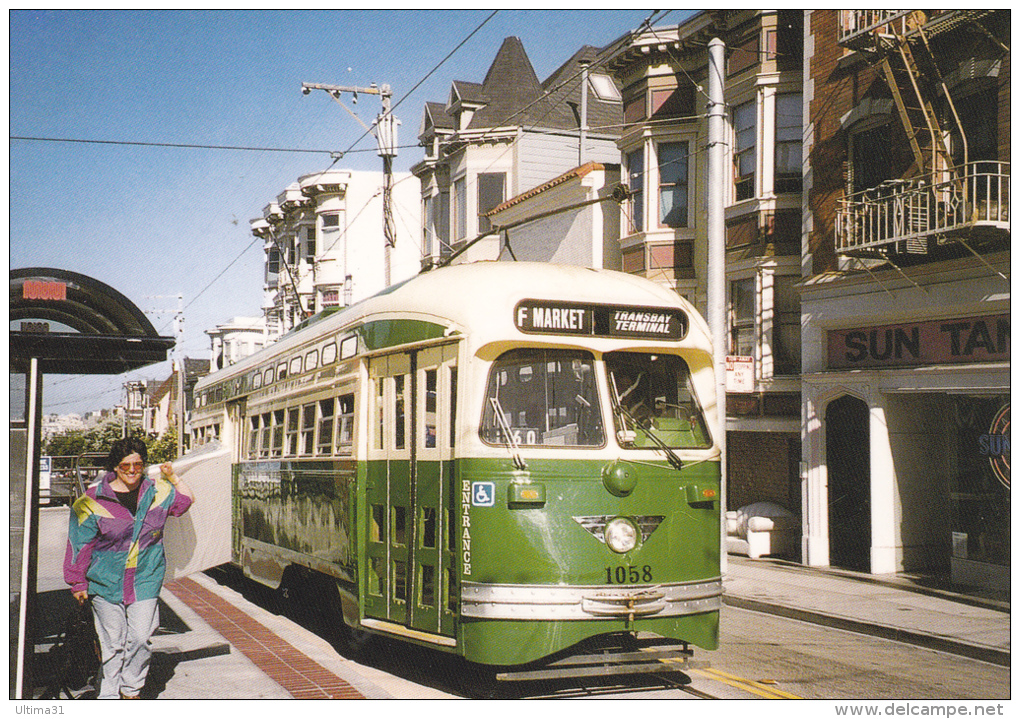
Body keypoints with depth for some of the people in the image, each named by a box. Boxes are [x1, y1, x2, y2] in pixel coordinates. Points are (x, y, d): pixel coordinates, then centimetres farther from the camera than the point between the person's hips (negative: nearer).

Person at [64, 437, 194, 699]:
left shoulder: (159, 492, 4)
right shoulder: (93, 500, -7)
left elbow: (186, 501, 25)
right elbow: (80, 544, -1)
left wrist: (173, 478, 10)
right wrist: (78, 583, 2)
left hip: (145, 581, 2)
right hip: (106, 582, -2)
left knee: (140, 638, -4)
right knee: (112, 643, 3)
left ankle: (131, 689, 18)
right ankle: (109, 696, 18)